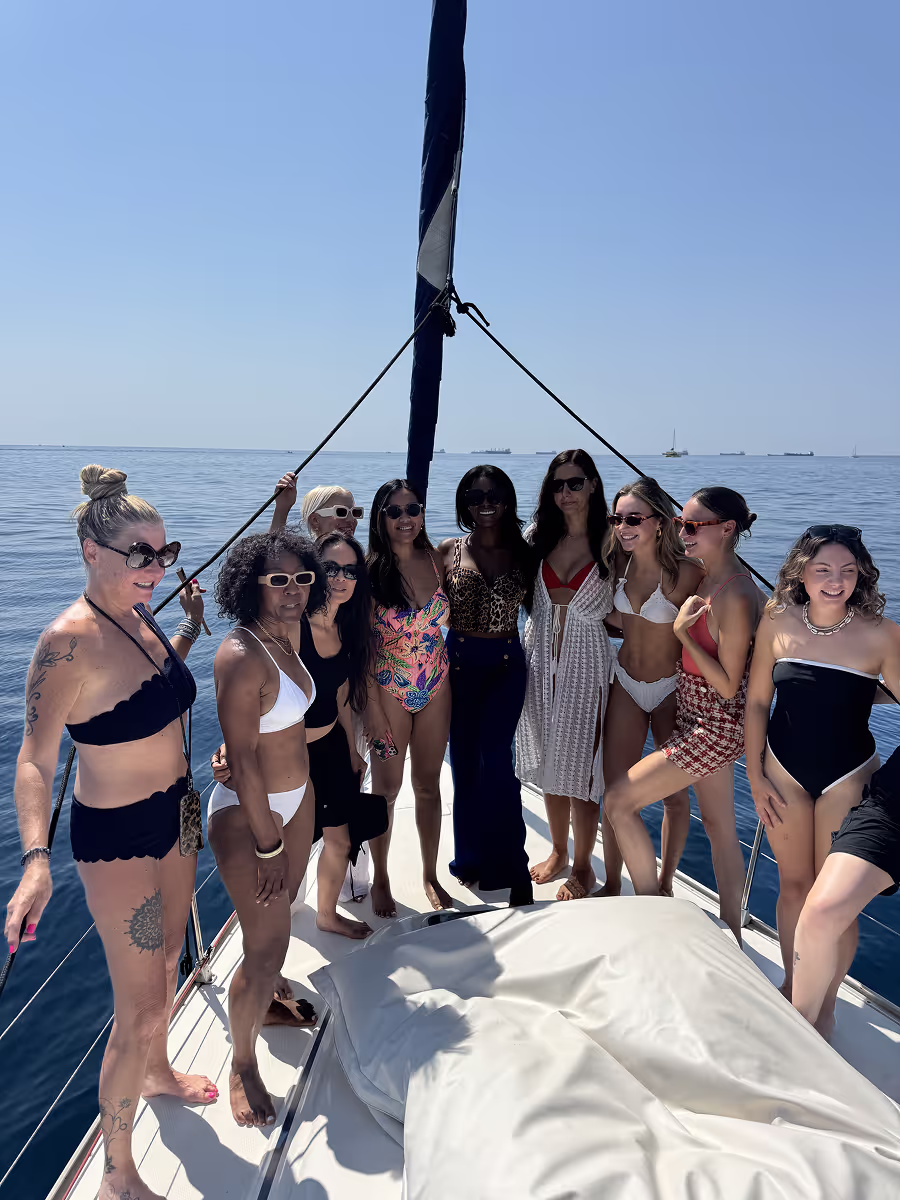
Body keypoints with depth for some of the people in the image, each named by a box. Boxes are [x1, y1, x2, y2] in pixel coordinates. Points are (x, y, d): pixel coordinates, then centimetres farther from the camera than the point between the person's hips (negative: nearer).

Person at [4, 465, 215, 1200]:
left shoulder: (140, 617, -3)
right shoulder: (69, 641, -26)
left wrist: (191, 627, 13)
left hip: (173, 819, 8)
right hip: (117, 840, -8)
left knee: (168, 961, 27)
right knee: (140, 1011, 5)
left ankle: (157, 1073, 54)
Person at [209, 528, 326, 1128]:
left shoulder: (289, 635, -5)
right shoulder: (241, 657, -28)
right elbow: (242, 761, -24)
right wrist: (268, 843, -20)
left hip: (297, 796, 9)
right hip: (247, 812, -9)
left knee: (281, 909, 27)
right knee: (267, 946, 1)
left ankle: (268, 1000, 54)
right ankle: (242, 1064, 26)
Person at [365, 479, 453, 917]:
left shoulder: (436, 560, -1)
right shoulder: (370, 570, -13)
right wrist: (373, 707, -15)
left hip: (436, 687, 4)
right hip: (388, 690, -3)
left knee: (429, 786, 15)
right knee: (386, 789, 11)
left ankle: (430, 875, 33)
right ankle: (380, 879, 32)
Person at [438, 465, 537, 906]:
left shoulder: (524, 552, 4)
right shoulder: (448, 551, 1)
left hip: (507, 664, -1)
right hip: (459, 662, 1)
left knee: (495, 761, -9)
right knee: (465, 762, 9)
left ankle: (509, 866, 5)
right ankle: (470, 858, 27)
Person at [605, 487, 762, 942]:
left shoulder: (735, 597, -25)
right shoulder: (703, 577, 3)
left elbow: (728, 685, -22)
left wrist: (682, 632, -23)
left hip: (715, 726, -9)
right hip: (698, 717, 9)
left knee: (619, 801, -4)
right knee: (718, 825, 18)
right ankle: (731, 935, 34)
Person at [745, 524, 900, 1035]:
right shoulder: (778, 624, -9)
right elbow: (757, 702, -1)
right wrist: (755, 776, -1)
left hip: (848, 777, -2)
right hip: (784, 771, 2)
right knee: (793, 883, 17)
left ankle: (825, 1004, 31)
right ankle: (791, 985, 39)